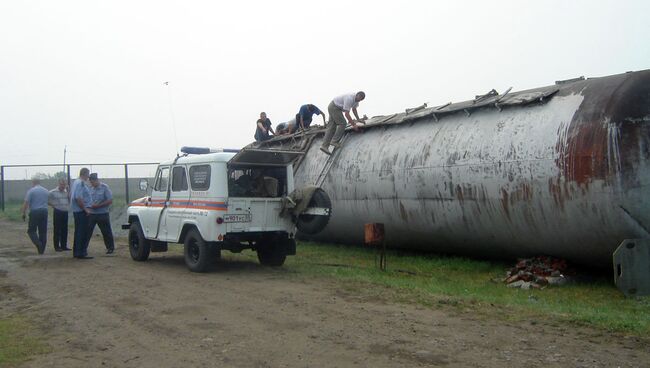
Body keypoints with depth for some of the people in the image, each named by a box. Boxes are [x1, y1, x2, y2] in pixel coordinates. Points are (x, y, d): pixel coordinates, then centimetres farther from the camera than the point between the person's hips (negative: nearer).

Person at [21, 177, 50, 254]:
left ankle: (38, 243, -19)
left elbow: (26, 203, -9)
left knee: (31, 230, 4)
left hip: (34, 212, -4)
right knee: (43, 231, 8)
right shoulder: (46, 191, 11)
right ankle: (42, 250, 9)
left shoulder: (31, 191, -4)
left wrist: (23, 213, -3)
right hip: (44, 212, 4)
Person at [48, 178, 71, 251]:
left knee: (64, 230, 9)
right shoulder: (52, 192, -5)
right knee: (57, 230, -1)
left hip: (65, 212, 5)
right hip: (57, 213, -5)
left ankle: (64, 246, 16)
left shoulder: (66, 192, 11)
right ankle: (57, 246, 5)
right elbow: (48, 201, -4)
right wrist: (54, 205, -9)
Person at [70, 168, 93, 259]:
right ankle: (81, 253, -6)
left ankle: (76, 252, 22)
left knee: (78, 232, 16)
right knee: (83, 232, -7)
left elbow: (71, 195, 23)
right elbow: (78, 198, -25)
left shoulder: (76, 182, 15)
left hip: (76, 210, 10)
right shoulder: (81, 183, -17)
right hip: (81, 211, -10)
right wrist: (85, 209, -18)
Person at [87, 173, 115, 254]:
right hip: (91, 214, 4)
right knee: (87, 231, 0)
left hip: (102, 214, -4)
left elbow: (110, 201, -12)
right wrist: (88, 206, -3)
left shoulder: (105, 188, -8)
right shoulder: (90, 188, 8)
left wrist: (98, 205, -18)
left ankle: (110, 248, 18)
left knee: (106, 232, 5)